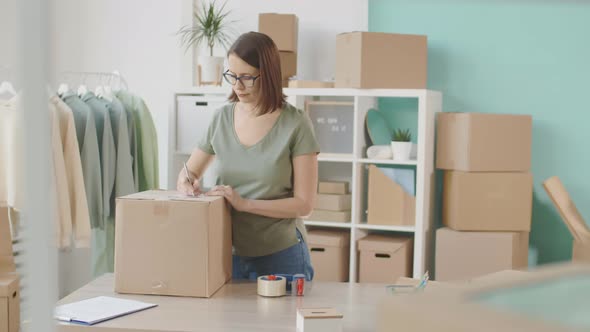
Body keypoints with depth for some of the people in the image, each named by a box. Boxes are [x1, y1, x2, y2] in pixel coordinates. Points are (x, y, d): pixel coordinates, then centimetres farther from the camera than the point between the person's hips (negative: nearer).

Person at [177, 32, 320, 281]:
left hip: (280, 256, -3)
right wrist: (186, 183, -10)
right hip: (228, 253, 4)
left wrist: (244, 203, -22)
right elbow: (189, 172, 13)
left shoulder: (296, 124, -11)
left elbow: (304, 203, -12)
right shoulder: (222, 118, 1)